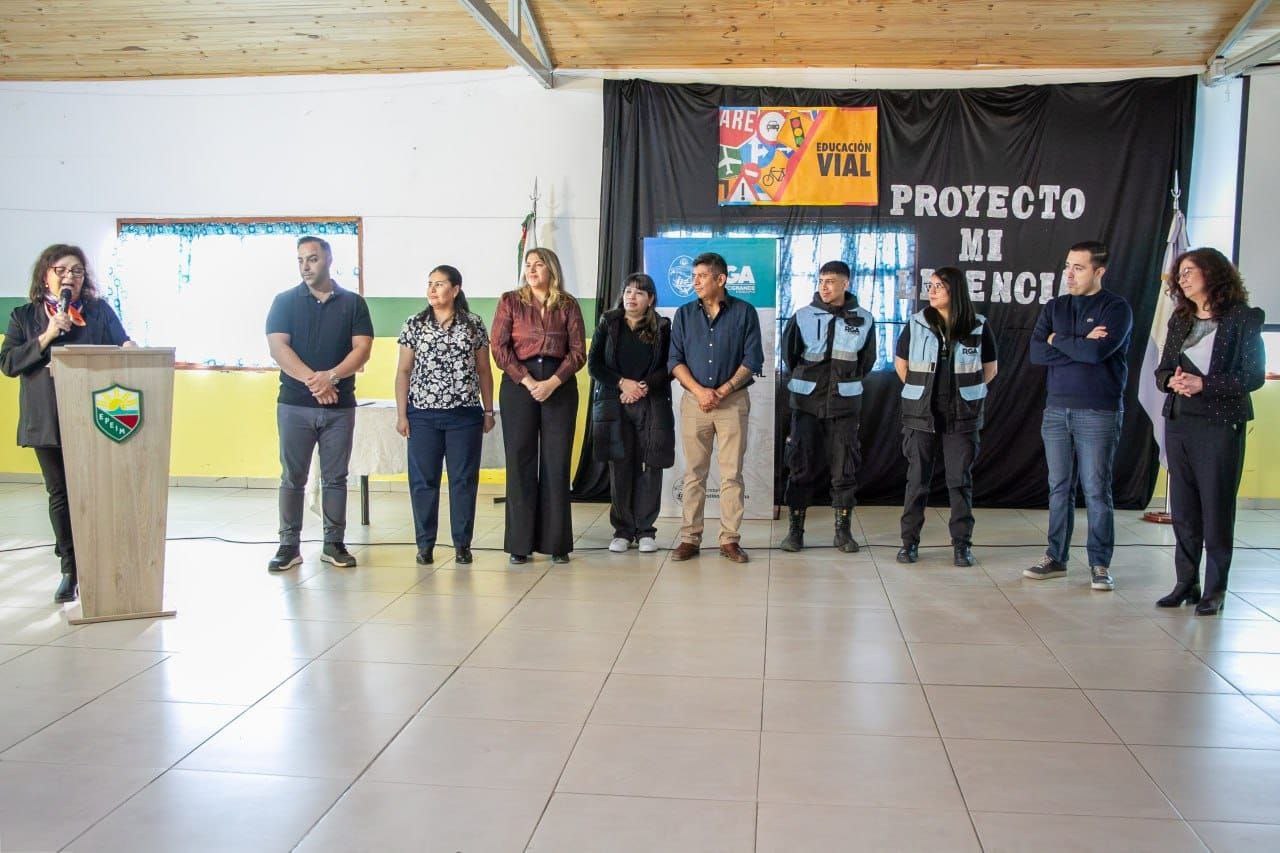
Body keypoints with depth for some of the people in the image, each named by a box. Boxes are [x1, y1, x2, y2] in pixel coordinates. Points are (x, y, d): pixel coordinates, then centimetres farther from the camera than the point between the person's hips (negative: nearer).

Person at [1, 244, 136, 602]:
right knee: (59, 495, 8)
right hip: (47, 422, 1)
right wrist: (46, 337, -12)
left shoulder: (100, 311, 6)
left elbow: (123, 349, 1)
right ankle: (70, 570, 18)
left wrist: (128, 349, -23)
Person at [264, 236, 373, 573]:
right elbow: (278, 347, -4)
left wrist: (331, 376, -18)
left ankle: (334, 544, 14)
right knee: (292, 478, 3)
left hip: (340, 405, 1)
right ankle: (289, 545, 10)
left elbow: (362, 349, -2)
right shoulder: (285, 301, 6)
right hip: (294, 404, 0)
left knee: (335, 478, 6)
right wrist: (312, 381, -16)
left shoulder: (353, 303, 7)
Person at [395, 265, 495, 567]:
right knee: (423, 480, 4)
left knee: (464, 479, 3)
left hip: (465, 415, 0)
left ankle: (462, 544, 13)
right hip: (423, 414, 1)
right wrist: (401, 414, 1)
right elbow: (404, 371, 6)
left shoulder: (474, 325, 4)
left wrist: (488, 411, 6)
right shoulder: (414, 325, 5)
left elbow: (483, 370, 8)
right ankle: (425, 544, 15)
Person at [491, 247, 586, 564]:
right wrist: (528, 381, -11)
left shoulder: (568, 305, 7)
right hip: (518, 384, 0)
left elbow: (578, 352, 1)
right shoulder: (510, 301, 6)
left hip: (560, 386, 0)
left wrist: (552, 382, -12)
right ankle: (520, 542, 7)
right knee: (520, 461, 0)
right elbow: (499, 348, -1)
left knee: (557, 463, 1)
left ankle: (556, 542, 9)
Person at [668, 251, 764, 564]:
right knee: (694, 473, 4)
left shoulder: (744, 312, 3)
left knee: (731, 474, 0)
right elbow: (675, 360, 4)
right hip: (693, 401, 2)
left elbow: (752, 360, -1)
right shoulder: (684, 314, 9)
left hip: (733, 401, -2)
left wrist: (722, 391, -10)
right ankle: (690, 538, 9)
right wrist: (700, 391, -10)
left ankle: (730, 540, 6)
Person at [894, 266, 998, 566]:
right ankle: (909, 541, 13)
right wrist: (921, 392, 11)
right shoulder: (916, 324, 0)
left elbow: (990, 369, 10)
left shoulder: (979, 328, -1)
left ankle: (962, 544, 12)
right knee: (917, 479, 4)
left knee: (961, 480, 4)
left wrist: (967, 393, 8)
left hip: (962, 416, 0)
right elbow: (901, 363, 11)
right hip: (921, 414, 1)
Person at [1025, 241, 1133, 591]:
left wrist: (1058, 341, -5)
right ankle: (1056, 557, 17)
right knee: (1059, 487, 9)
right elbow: (1036, 353, -2)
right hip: (1057, 408, 5)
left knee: (1096, 490, 0)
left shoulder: (1116, 308, -3)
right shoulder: (1054, 308, 11)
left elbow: (1098, 351, -19)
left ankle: (1100, 564, 8)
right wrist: (1080, 345, -10)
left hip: (1098, 412, -5)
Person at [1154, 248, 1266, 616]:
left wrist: (1204, 384, -18)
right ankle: (1186, 584, 17)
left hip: (1220, 425, -5)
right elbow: (1163, 370, 12)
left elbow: (1253, 376, -9)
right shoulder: (1180, 320, 12)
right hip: (1178, 423, 5)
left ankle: (1215, 590, 10)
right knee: (1183, 510, 8)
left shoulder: (1243, 318, -5)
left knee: (1216, 510, 1)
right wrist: (1172, 380, -10)